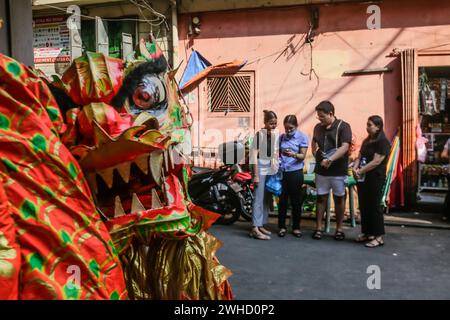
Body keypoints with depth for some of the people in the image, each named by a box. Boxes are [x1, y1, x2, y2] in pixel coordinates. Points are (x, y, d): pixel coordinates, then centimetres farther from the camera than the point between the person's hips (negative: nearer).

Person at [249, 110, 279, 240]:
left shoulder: (276, 135, 8)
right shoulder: (259, 134, -11)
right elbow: (254, 155, -12)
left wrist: (277, 170, 7)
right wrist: (256, 175, -15)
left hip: (272, 170, 7)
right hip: (261, 169, -7)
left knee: (267, 199, 9)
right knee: (259, 198, -9)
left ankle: (261, 225, 18)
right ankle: (255, 228, -9)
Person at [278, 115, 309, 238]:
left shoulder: (302, 137, -3)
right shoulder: (281, 137, 7)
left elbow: (303, 156, -8)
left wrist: (294, 155, -28)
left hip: (295, 172, -2)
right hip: (282, 172, 3)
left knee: (296, 201, 6)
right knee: (282, 200, 7)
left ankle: (296, 227, 17)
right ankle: (282, 226, 17)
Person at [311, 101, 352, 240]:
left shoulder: (343, 126, -9)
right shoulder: (318, 127, 6)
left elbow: (345, 147, -20)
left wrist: (330, 159, -29)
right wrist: (315, 154, 8)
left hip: (338, 170, -4)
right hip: (321, 170, 4)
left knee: (339, 198, 7)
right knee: (321, 198, 7)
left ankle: (339, 229, 18)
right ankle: (318, 228, 14)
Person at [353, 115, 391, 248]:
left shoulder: (383, 142, -10)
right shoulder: (366, 141, 15)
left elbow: (376, 162, -17)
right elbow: (359, 157, 14)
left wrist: (361, 171, -14)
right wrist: (355, 167, -6)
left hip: (375, 179, -8)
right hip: (363, 179, 8)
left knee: (374, 207, -3)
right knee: (364, 206, 11)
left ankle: (378, 237, 5)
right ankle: (367, 233, 22)